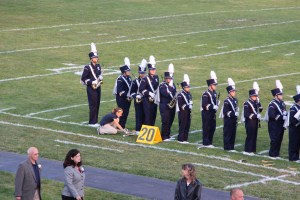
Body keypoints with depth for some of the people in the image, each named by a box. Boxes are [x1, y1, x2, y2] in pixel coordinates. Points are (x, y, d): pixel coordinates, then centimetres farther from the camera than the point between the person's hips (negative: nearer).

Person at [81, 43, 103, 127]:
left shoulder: (98, 66, 10)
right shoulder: (87, 67, -11)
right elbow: (83, 79, -11)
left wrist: (100, 78, 1)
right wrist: (91, 82, -20)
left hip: (98, 88, 7)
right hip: (91, 88, -7)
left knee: (97, 105, 10)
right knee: (93, 105, -6)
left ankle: (95, 121, 18)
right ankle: (92, 122, 0)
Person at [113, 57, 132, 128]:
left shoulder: (129, 78, 11)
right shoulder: (120, 79, -15)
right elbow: (120, 90, -20)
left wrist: (130, 96, 5)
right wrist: (126, 95, -20)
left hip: (127, 98, 8)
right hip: (121, 98, -8)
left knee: (126, 112, 10)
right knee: (122, 112, -7)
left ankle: (123, 126, 18)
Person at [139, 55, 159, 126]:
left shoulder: (156, 77, 9)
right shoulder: (145, 79, -11)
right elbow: (141, 90, -13)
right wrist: (149, 93, -21)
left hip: (154, 100, 6)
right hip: (147, 100, -6)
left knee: (153, 115, 9)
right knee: (148, 115, -7)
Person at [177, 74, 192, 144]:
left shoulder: (189, 94, 13)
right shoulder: (180, 95, -12)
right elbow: (180, 105, -17)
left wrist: (190, 106, -2)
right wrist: (187, 107, -23)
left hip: (188, 112, 8)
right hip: (182, 113, -8)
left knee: (187, 126, 9)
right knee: (182, 126, -5)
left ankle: (185, 139, 17)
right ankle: (181, 139, 1)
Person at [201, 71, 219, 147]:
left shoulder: (214, 93, 10)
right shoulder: (206, 94, -17)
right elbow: (204, 105, -21)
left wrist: (217, 105, 0)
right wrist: (213, 107, -25)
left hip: (212, 113, 9)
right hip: (207, 113, -9)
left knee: (212, 128, 11)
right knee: (206, 128, -2)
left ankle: (209, 142, 20)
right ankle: (206, 143, 3)